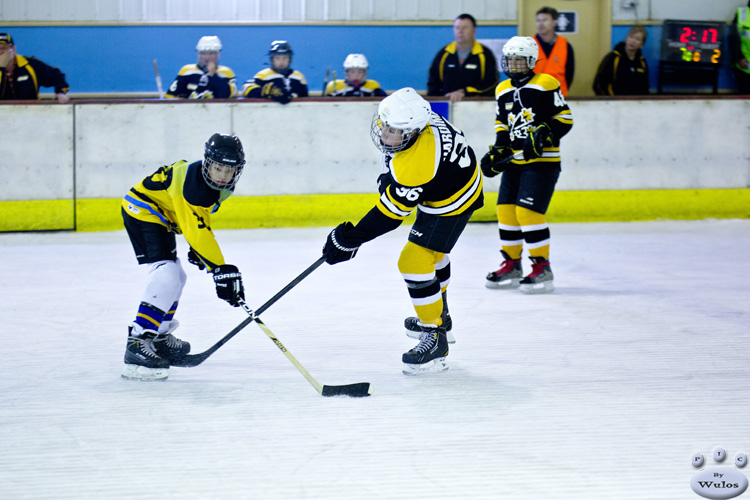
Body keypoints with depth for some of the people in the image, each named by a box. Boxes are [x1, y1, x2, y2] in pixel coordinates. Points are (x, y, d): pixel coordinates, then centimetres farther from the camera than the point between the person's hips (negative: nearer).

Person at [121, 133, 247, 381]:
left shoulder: (221, 185, -3)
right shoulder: (190, 184, -33)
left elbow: (200, 217, 16)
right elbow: (197, 231, -36)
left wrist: (198, 248, 10)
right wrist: (220, 270, -37)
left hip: (161, 217, 11)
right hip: (142, 211, -11)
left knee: (176, 276, 21)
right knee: (165, 275, -24)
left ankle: (159, 336, 39)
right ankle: (138, 343, -29)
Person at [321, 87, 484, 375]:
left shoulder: (416, 164, -42)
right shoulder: (407, 116, -19)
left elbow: (391, 213, -36)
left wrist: (351, 239, -32)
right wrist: (390, 176, 7)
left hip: (453, 201, -10)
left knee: (415, 262, -15)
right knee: (432, 251, 29)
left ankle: (435, 339, -4)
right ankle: (439, 317, 51)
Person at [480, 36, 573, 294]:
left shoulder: (545, 84, -9)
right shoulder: (503, 91, 13)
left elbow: (564, 118, -10)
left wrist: (544, 135, -23)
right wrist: (498, 151, 9)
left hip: (542, 161, -7)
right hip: (514, 162, 7)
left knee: (528, 212, -14)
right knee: (506, 211, 6)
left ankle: (542, 268, -6)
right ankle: (511, 265, 21)